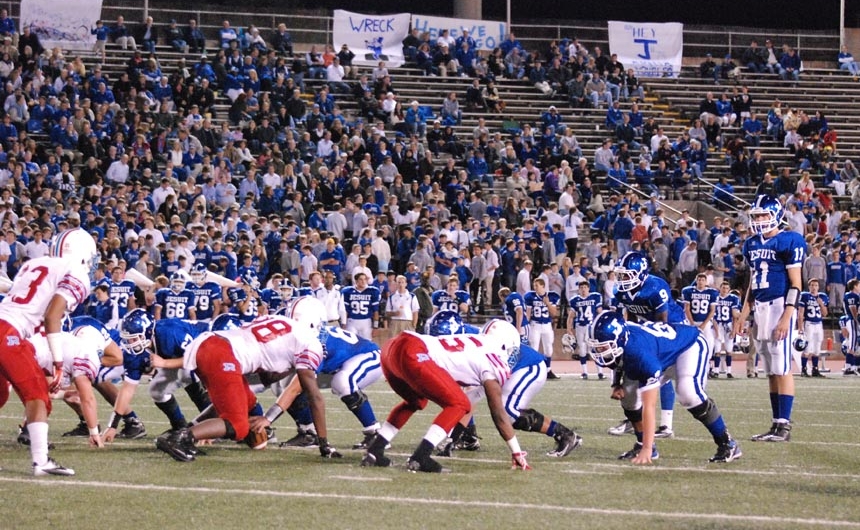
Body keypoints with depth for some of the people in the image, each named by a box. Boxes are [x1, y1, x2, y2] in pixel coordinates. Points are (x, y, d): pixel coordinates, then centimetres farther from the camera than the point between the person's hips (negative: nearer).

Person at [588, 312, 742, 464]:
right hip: (665, 354, 8)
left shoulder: (639, 351, -42)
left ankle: (727, 444, -16)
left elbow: (649, 406, -41)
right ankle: (642, 444, 14)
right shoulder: (617, 339, -22)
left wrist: (646, 449, -41)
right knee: (629, 395, -3)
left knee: (688, 394, -31)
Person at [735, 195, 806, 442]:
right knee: (771, 371, 9)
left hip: (779, 307, -8)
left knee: (782, 368, -8)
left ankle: (784, 425, -8)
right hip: (760, 309, 8)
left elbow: (795, 284, -11)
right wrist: (742, 316, 18)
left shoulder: (788, 242, -9)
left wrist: (786, 317, -19)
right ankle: (776, 424, 12)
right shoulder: (752, 245, 14)